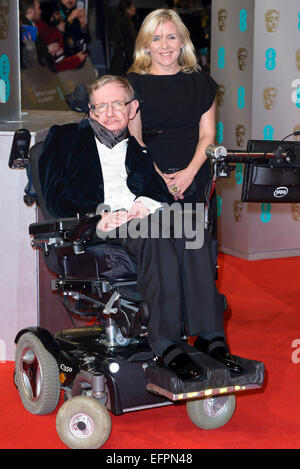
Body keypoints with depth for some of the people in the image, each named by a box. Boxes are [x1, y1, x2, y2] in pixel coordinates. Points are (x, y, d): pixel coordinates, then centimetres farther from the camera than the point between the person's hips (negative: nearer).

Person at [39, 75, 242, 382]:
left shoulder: (142, 146, 30)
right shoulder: (65, 138, 19)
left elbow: (164, 190, 16)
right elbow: (55, 198, 5)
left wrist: (145, 204, -8)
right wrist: (98, 215, -13)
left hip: (141, 217, 4)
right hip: (97, 229, -3)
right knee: (151, 232, -37)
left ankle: (211, 336, -38)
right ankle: (165, 345, -44)